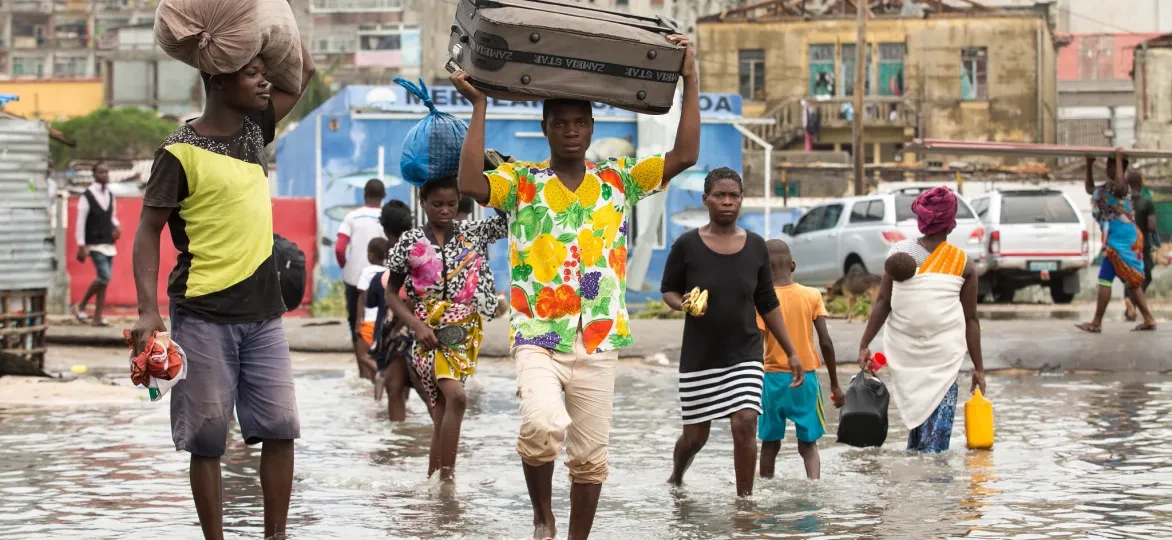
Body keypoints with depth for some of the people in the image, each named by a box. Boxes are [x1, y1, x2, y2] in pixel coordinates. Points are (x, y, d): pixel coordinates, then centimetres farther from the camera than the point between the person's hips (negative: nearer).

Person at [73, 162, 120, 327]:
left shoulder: (110, 196, 13)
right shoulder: (87, 197, -7)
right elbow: (80, 223, -8)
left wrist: (117, 226, 1)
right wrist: (81, 247, -12)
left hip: (109, 245, 7)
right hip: (95, 245, -7)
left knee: (105, 281, 4)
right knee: (104, 277, -18)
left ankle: (98, 318, 7)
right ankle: (81, 306, -2)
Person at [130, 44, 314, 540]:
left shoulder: (254, 129, 9)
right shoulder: (181, 152, -9)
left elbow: (303, 68, 20)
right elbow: (148, 230, -7)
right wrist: (148, 311, -15)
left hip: (262, 312, 6)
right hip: (204, 316, -6)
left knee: (280, 427, 2)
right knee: (207, 437, 1)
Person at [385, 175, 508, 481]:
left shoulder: (473, 233, 6)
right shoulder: (411, 242, 1)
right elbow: (391, 294, 5)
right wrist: (417, 325, -9)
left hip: (463, 331, 3)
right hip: (429, 332, -3)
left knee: (443, 408, 2)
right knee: (455, 396, -21)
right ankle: (446, 477, -20)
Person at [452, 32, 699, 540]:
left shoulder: (618, 181, 9)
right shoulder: (520, 183, 2)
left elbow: (684, 156, 1)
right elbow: (470, 184, -17)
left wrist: (690, 80, -2)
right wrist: (479, 107, -14)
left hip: (598, 345, 3)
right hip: (537, 340, -3)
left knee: (590, 458, 6)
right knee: (544, 425, -28)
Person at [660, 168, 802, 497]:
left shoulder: (755, 247, 2)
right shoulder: (687, 245, -5)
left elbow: (767, 304, 9)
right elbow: (668, 290, 5)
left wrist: (791, 352, 9)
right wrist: (683, 304, -19)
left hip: (745, 354, 1)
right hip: (699, 356, -1)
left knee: (745, 423, -15)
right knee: (695, 434, 8)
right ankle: (676, 478, 39)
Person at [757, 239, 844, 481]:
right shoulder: (812, 295, -1)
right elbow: (826, 342, -3)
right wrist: (835, 384, 5)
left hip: (773, 378, -1)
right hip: (806, 378, 1)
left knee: (770, 442, 14)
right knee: (808, 444, 7)